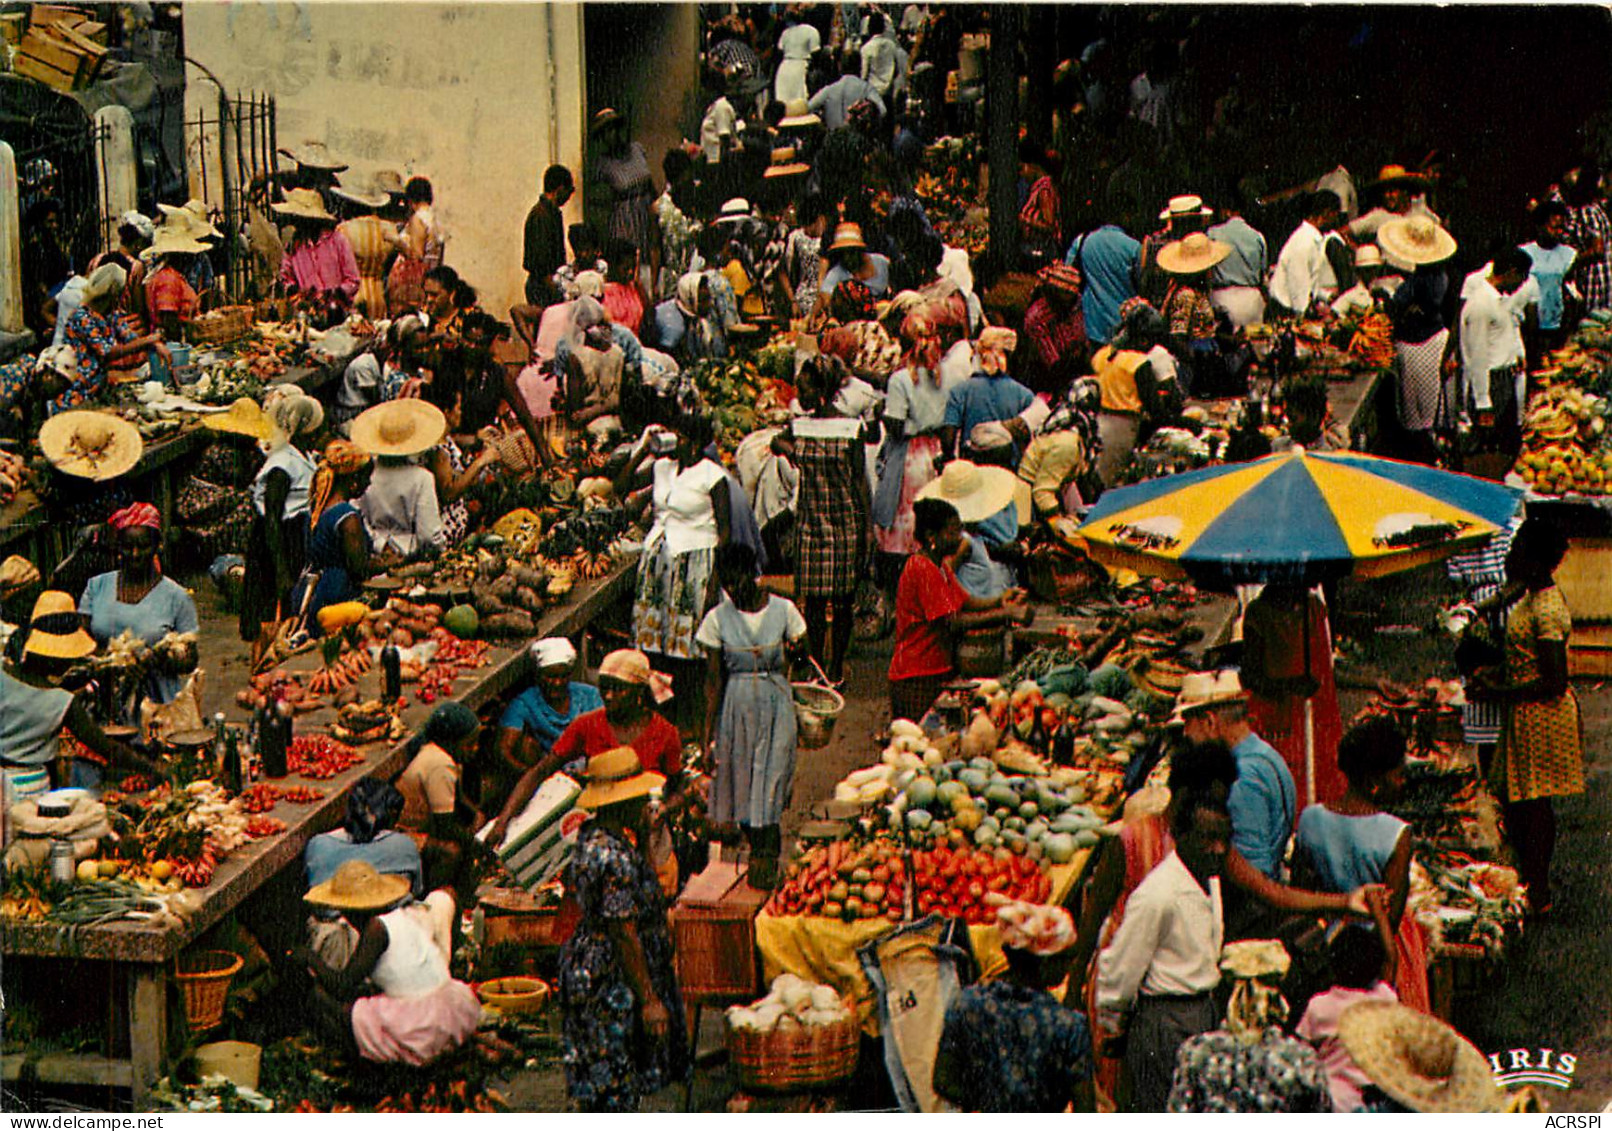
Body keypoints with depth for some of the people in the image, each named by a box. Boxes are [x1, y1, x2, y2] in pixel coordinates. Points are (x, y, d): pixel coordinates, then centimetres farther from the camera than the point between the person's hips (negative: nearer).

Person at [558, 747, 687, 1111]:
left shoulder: (591, 837, 5)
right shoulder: (616, 856, -25)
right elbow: (625, 933, -23)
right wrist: (649, 999, -19)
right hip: (614, 982, -10)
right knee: (617, 1083, -1)